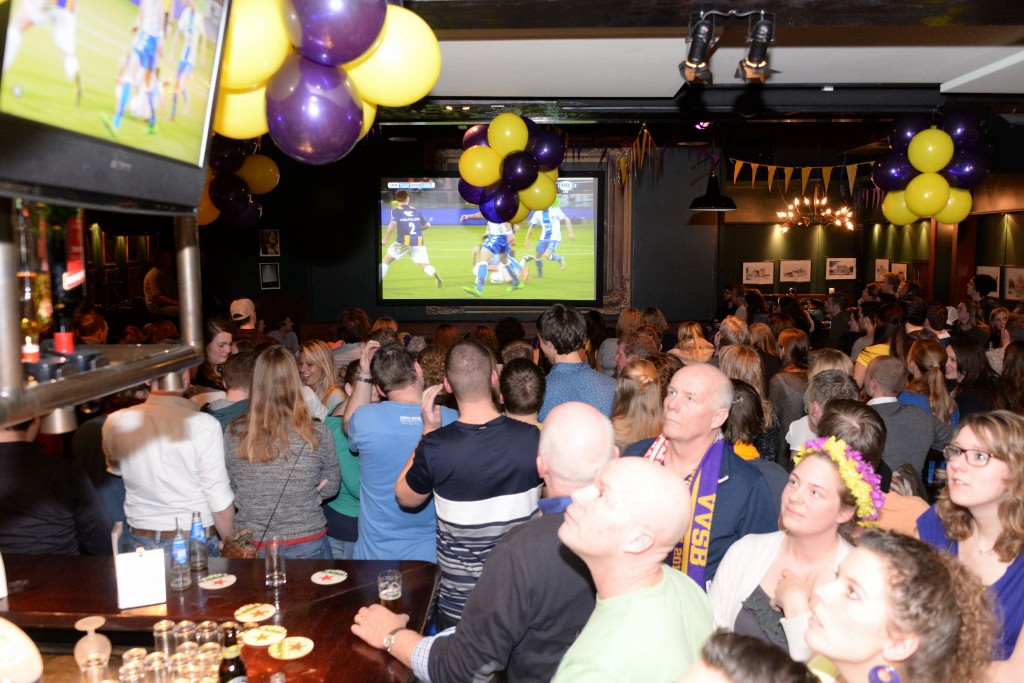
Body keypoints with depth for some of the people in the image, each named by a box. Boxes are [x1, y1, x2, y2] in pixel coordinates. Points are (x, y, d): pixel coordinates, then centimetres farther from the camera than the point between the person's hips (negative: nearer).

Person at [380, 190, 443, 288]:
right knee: (426, 266, -4)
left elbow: (392, 224, -16)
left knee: (386, 261, 17)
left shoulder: (396, 211, 2)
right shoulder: (417, 211, 13)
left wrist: (385, 239, -9)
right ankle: (434, 274, -36)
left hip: (403, 242, -2)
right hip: (418, 243, 2)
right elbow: (427, 225, 15)